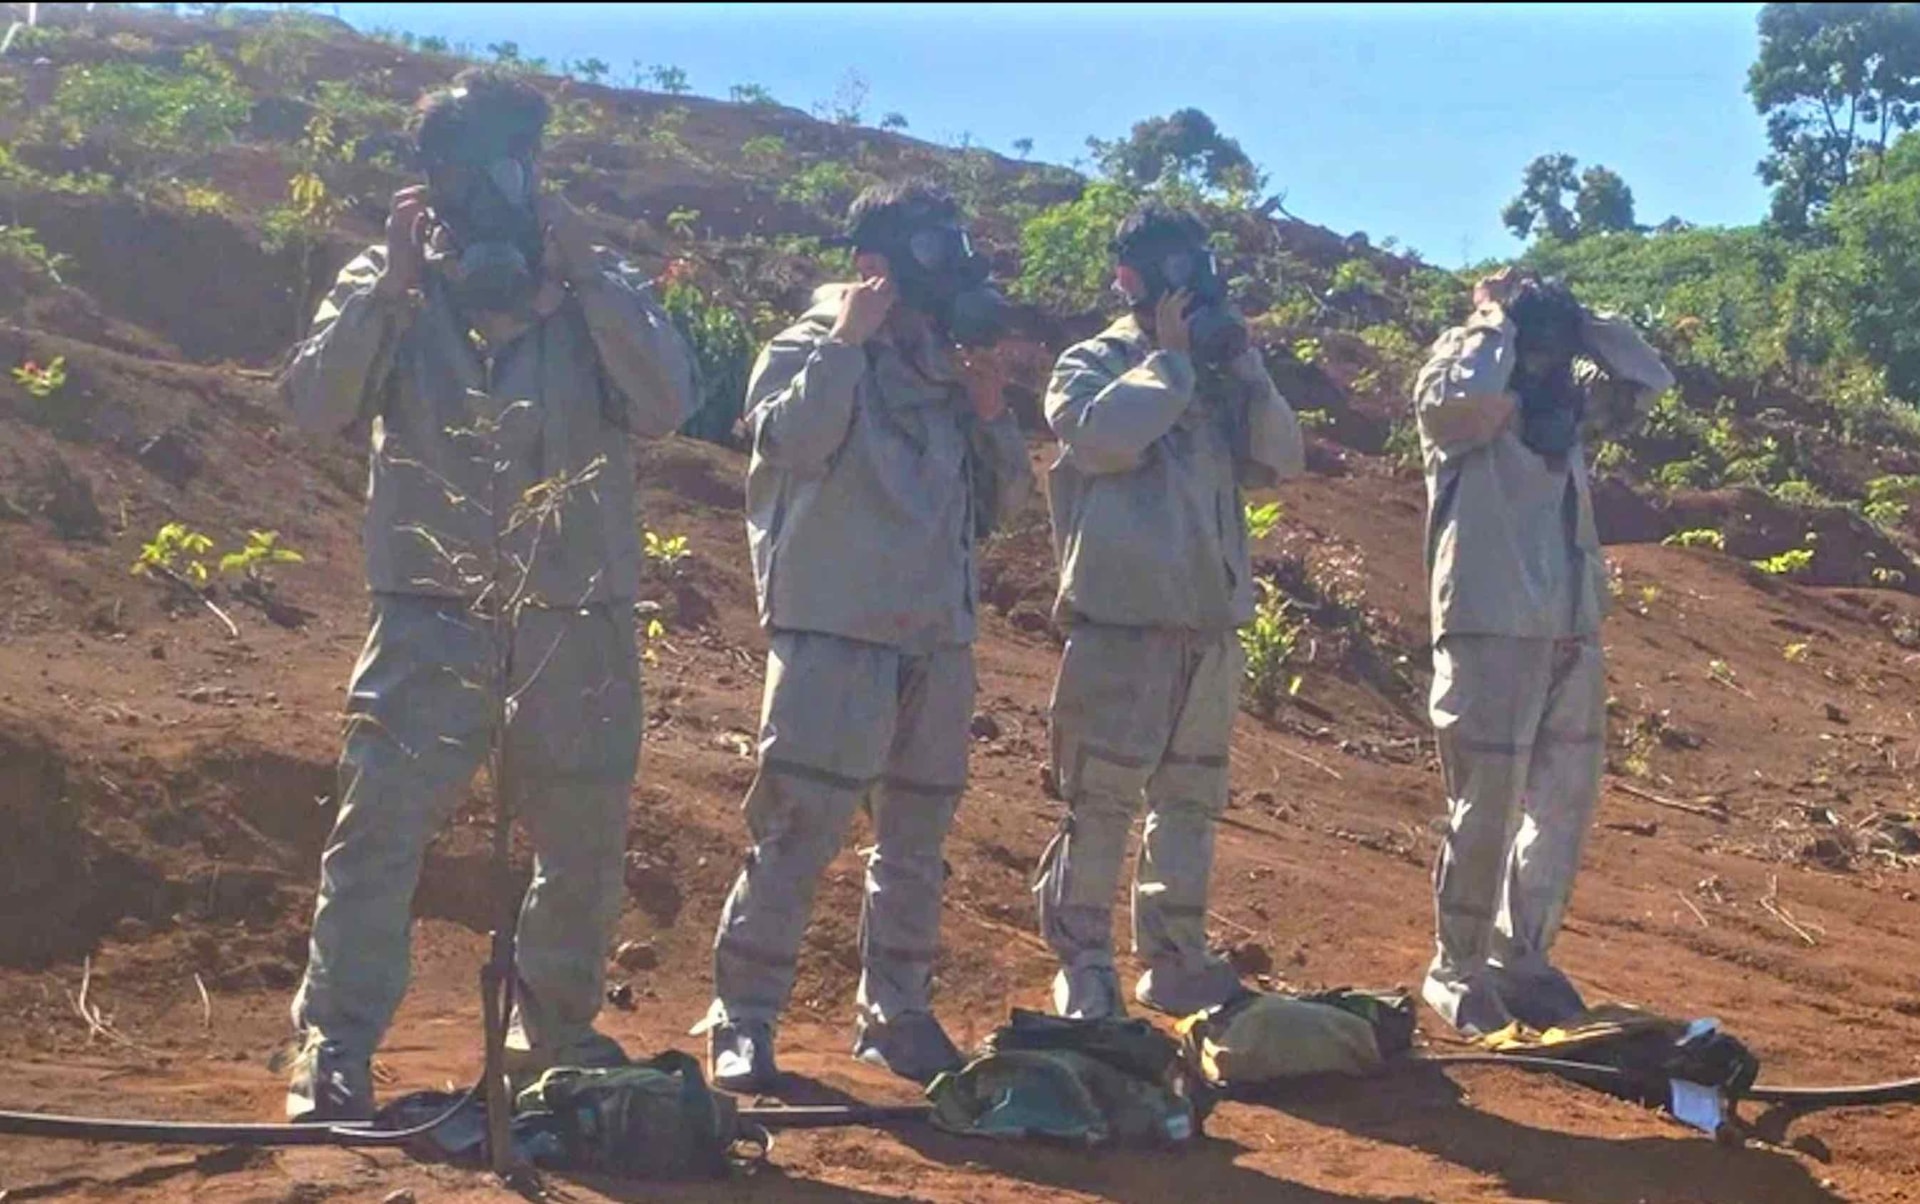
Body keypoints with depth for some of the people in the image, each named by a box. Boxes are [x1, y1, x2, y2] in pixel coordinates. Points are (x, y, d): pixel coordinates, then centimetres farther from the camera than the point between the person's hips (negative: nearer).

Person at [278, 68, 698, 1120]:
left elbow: (667, 402, -13)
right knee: (379, 825, -12)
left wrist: (583, 276, -20)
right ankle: (333, 1044, -6)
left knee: (584, 839, 12)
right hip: (432, 611, -2)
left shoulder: (593, 290, 4)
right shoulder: (386, 288, 3)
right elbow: (315, 404, -12)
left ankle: (556, 1030, 31)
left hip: (579, 614, 2)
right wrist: (393, 284, -21)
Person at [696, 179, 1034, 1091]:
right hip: (833, 631, -6)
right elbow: (793, 440, -21)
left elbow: (1003, 497, 16)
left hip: (937, 638, 6)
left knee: (917, 837, 11)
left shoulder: (947, 370, 16)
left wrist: (990, 414, 0)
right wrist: (845, 339, -15)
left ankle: (896, 1013, 21)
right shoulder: (807, 351, 0)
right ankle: (742, 1018, -2)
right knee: (797, 829, -9)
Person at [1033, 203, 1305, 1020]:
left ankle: (1175, 961, 22)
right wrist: (1171, 358, -11)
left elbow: (1280, 460, 5)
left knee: (1191, 800, 12)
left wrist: (1243, 365, -4)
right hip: (1122, 619, -6)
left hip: (1210, 624, 6)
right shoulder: (1093, 364, 0)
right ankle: (1082, 970, 3)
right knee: (1099, 801, -4)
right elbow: (1103, 436, -21)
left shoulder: (1216, 379, 15)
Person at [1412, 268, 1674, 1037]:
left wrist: (1581, 323, 3)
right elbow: (1467, 393, -29)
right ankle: (1456, 970, 10)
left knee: (1563, 806, 12)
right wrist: (1495, 320, -11)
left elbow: (1648, 380, 12)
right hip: (1490, 633, -7)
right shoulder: (1457, 400, -7)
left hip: (1572, 635, 7)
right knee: (1488, 810, -4)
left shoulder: (1569, 402, 12)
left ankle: (1521, 960, 24)